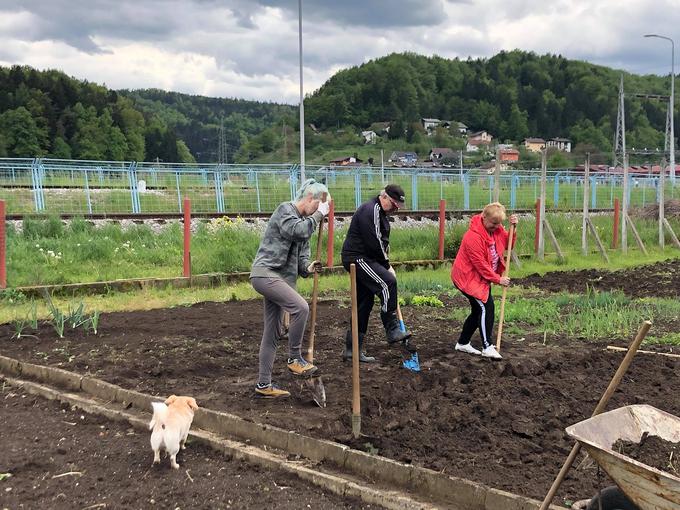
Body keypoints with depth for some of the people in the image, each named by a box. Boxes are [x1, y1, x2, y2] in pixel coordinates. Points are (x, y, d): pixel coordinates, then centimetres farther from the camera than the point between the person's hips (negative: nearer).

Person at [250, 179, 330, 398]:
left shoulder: (305, 221, 20)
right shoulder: (285, 210, -5)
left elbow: (301, 256, 17)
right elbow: (298, 230, -24)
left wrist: (308, 267, -5)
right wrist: (319, 214, -11)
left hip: (280, 278, 10)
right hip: (265, 273, -10)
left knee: (273, 332, 9)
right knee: (300, 307, -26)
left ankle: (264, 384, 15)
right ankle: (295, 358, -11)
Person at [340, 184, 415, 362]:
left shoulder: (380, 213, 18)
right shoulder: (370, 210, -15)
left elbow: (382, 242, 20)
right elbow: (374, 243, -21)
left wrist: (385, 264, 6)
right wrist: (387, 266, -10)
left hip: (364, 259, 11)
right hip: (357, 258, -11)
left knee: (364, 304, 10)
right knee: (388, 282, -23)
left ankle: (352, 349, 15)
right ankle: (393, 331, -18)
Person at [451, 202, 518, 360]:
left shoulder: (497, 229, 0)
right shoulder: (473, 236, -27)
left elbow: (508, 243, 9)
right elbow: (480, 264, -24)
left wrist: (513, 228, -8)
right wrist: (498, 279, -17)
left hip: (482, 277, 9)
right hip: (468, 277, -9)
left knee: (478, 310, 11)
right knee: (486, 306, -18)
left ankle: (463, 343, 24)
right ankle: (487, 347, -15)